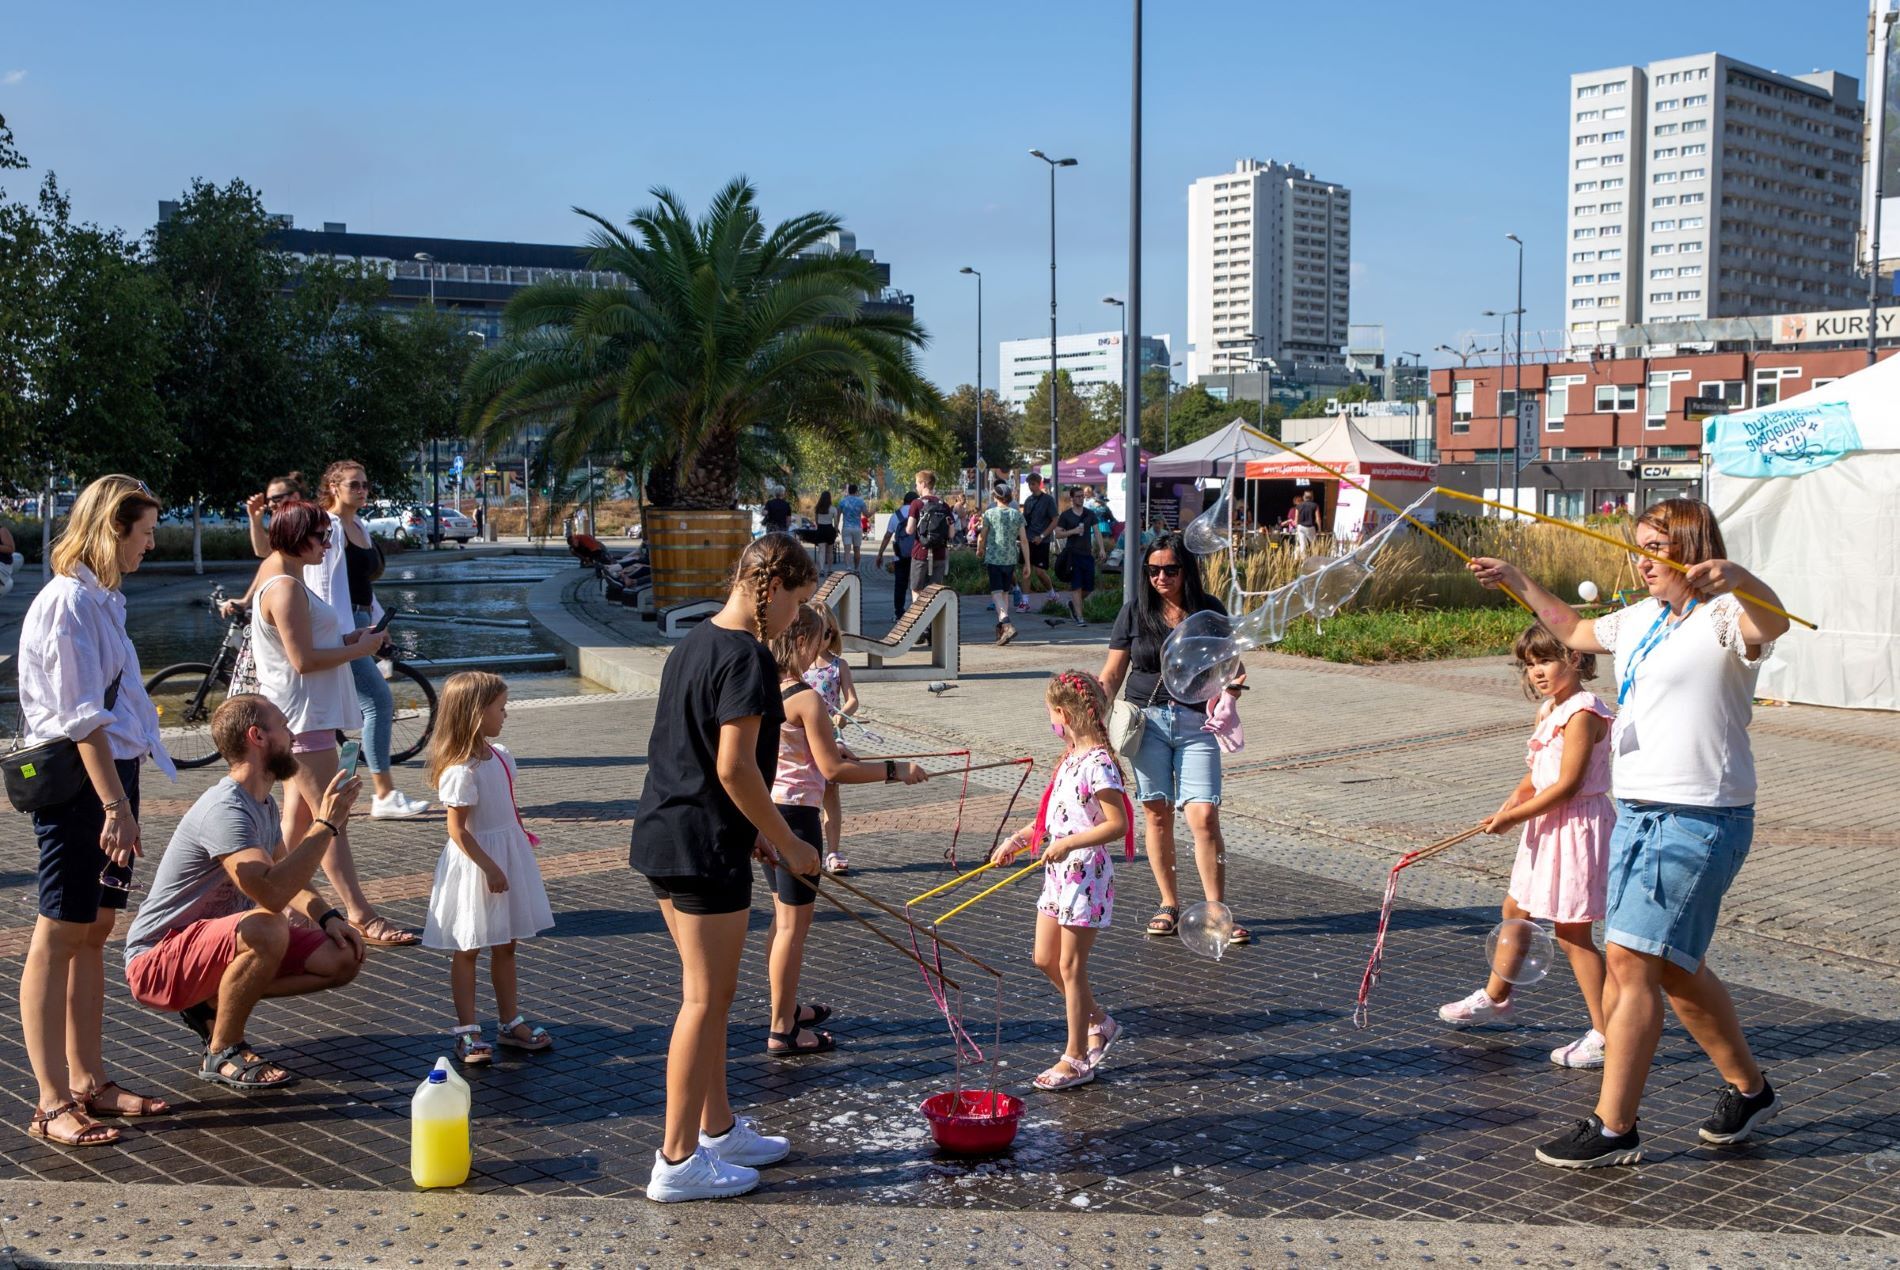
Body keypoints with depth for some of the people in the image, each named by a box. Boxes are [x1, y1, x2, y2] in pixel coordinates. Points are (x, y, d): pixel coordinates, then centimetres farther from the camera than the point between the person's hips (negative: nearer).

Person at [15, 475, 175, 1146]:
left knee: (94, 931, 13)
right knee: (59, 935, -4)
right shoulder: (69, 601, -14)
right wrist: (115, 804, -21)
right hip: (78, 781, -9)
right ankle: (53, 1104, 1)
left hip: (113, 772, 9)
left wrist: (123, 796, 15)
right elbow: (82, 717, -19)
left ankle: (89, 1081, 22)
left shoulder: (99, 600, 15)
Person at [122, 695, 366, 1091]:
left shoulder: (264, 803, 6)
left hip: (217, 943, 9)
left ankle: (215, 1004, 8)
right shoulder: (226, 809, -25)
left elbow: (287, 877, 19)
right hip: (157, 961, -9)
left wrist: (328, 917, 0)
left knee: (343, 958, -4)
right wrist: (325, 824, -31)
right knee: (267, 929, -38)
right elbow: (271, 892, -40)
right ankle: (221, 1055, -16)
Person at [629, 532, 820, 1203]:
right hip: (705, 847, -10)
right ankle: (678, 1161, 6)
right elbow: (735, 767, -22)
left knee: (710, 992, 19)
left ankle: (719, 1128, 31)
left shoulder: (694, 642, 13)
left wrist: (755, 829, 22)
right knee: (704, 999, -1)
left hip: (663, 837, 10)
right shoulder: (747, 657, -17)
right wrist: (787, 843, -11)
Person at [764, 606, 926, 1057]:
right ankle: (782, 1031, 7)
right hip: (795, 813, -9)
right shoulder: (805, 698, -20)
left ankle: (786, 1007, 34)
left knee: (783, 915, 21)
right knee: (795, 921, 0)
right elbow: (833, 771, -19)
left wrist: (834, 753, 23)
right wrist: (894, 771, -11)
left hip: (764, 811, 9)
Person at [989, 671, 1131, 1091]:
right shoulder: (1072, 757, 10)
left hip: (1085, 875, -10)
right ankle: (1098, 1023, 33)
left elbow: (1117, 824, -24)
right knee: (1045, 960, 15)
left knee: (1070, 967, 0)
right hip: (1059, 873, 10)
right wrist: (1017, 839, 15)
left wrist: (1067, 844, -28)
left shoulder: (1097, 764, -20)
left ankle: (1076, 1059, 11)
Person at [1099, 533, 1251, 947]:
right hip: (1148, 720, 1)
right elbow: (1112, 673, 7)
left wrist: (1232, 685, -10)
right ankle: (1169, 905, 18)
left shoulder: (1209, 611, 5)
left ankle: (1217, 911, 1)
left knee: (1204, 815, -9)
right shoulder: (1135, 613, 4)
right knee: (1157, 813, 4)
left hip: (1196, 722, -1)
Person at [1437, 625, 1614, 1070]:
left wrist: (1514, 815, -19)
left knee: (1572, 933, -6)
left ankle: (1606, 1034, 1)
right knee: (1516, 910, 22)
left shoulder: (1583, 712, -19)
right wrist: (1519, 796, -3)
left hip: (1577, 827, -10)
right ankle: (1495, 998, 40)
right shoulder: (1548, 711, 11)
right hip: (1548, 828, 10)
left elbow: (1567, 784, -23)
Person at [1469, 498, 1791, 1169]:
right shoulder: (1641, 618, 15)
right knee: (1672, 967, 17)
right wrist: (1517, 581, 33)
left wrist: (1734, 576, -56)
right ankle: (1748, 1090, 36)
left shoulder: (1724, 617, -12)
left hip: (1699, 818, -9)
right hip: (1637, 812, 9)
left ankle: (1613, 1128, -4)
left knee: (1631, 959, -12)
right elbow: (1574, 629, 35)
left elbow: (1772, 620, -37)